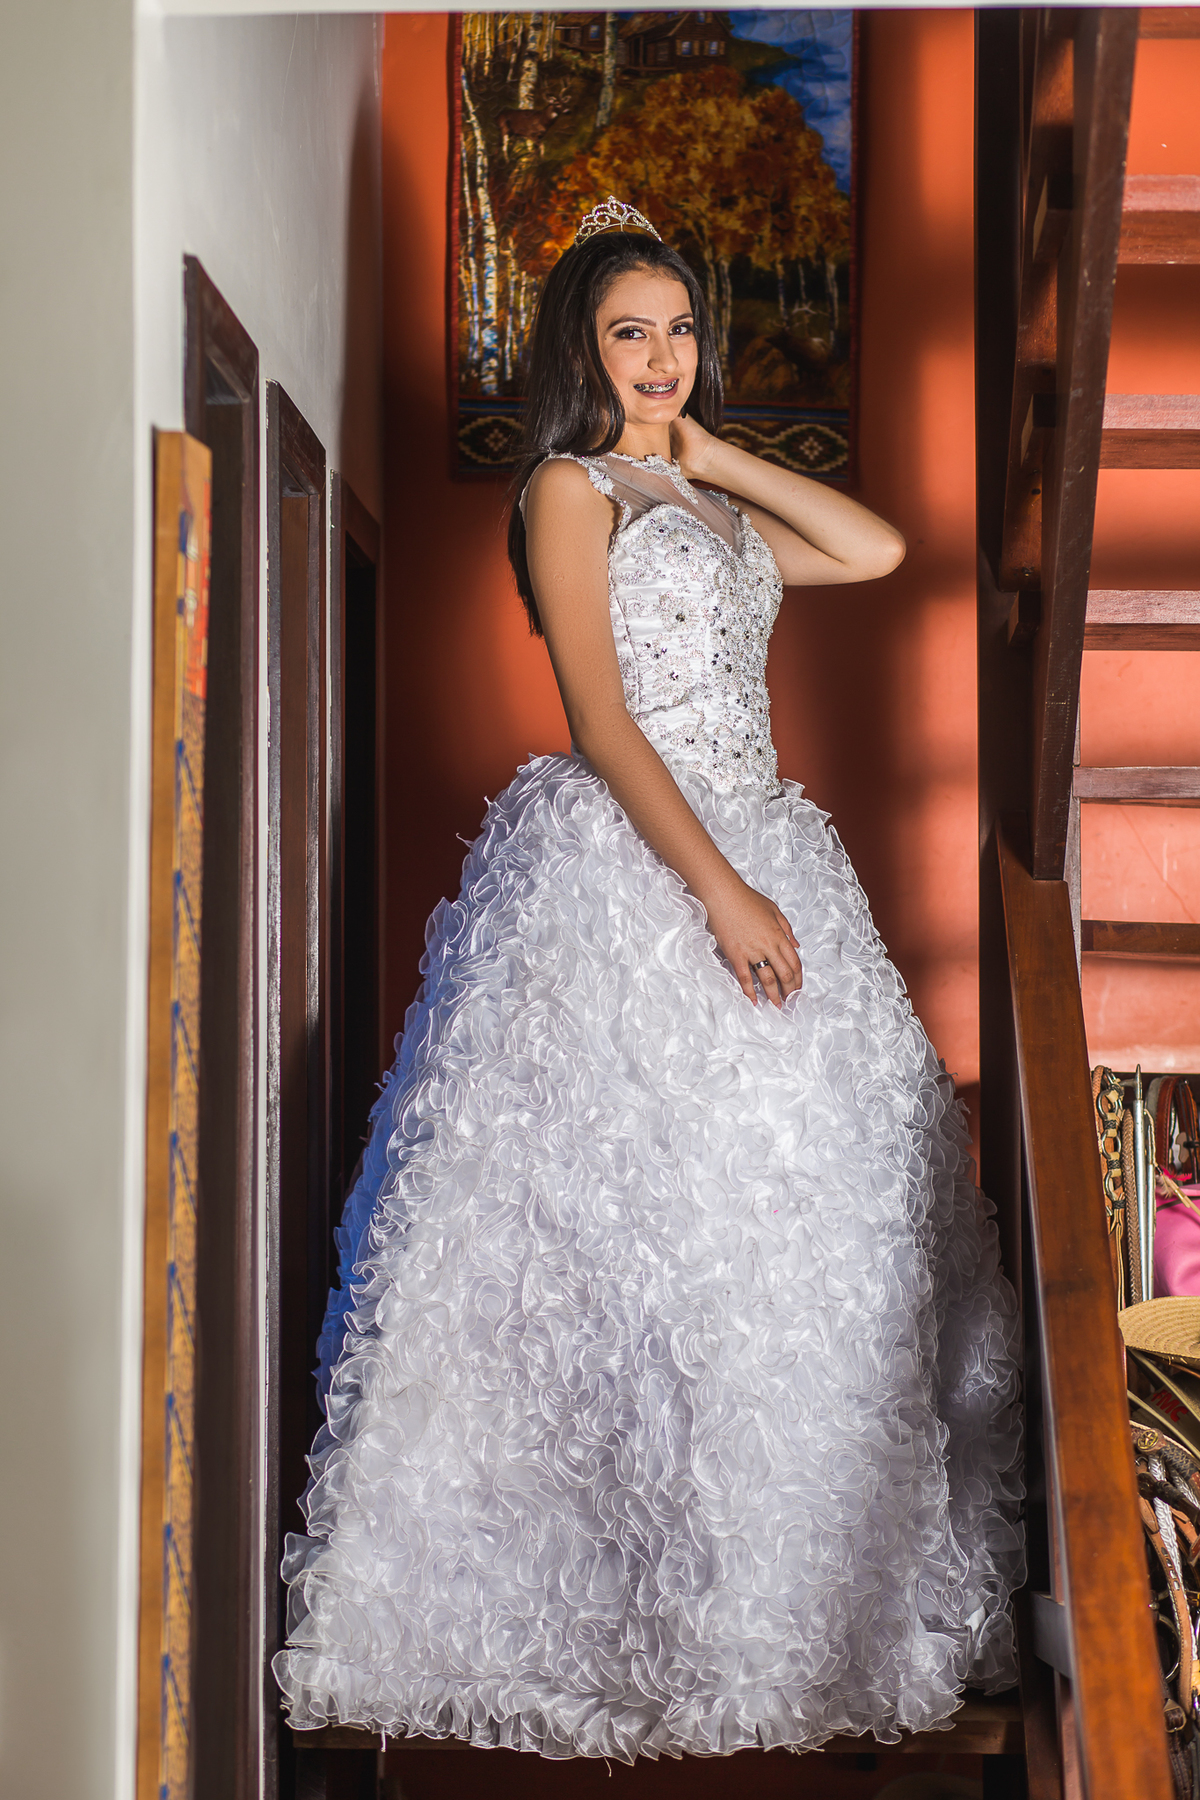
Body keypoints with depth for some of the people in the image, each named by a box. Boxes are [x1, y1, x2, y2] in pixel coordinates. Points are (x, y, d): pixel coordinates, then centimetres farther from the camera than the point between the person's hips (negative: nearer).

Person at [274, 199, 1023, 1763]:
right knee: (651, 1212, -7)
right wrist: (718, 889, -20)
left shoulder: (709, 501, 20)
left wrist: (713, 455, 8)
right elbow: (600, 717, -12)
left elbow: (878, 550, 8)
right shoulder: (571, 489, -2)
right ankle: (646, 1601, 5)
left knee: (801, 1202, 7)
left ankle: (780, 1599, 19)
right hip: (631, 873, -7)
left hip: (756, 857, 7)